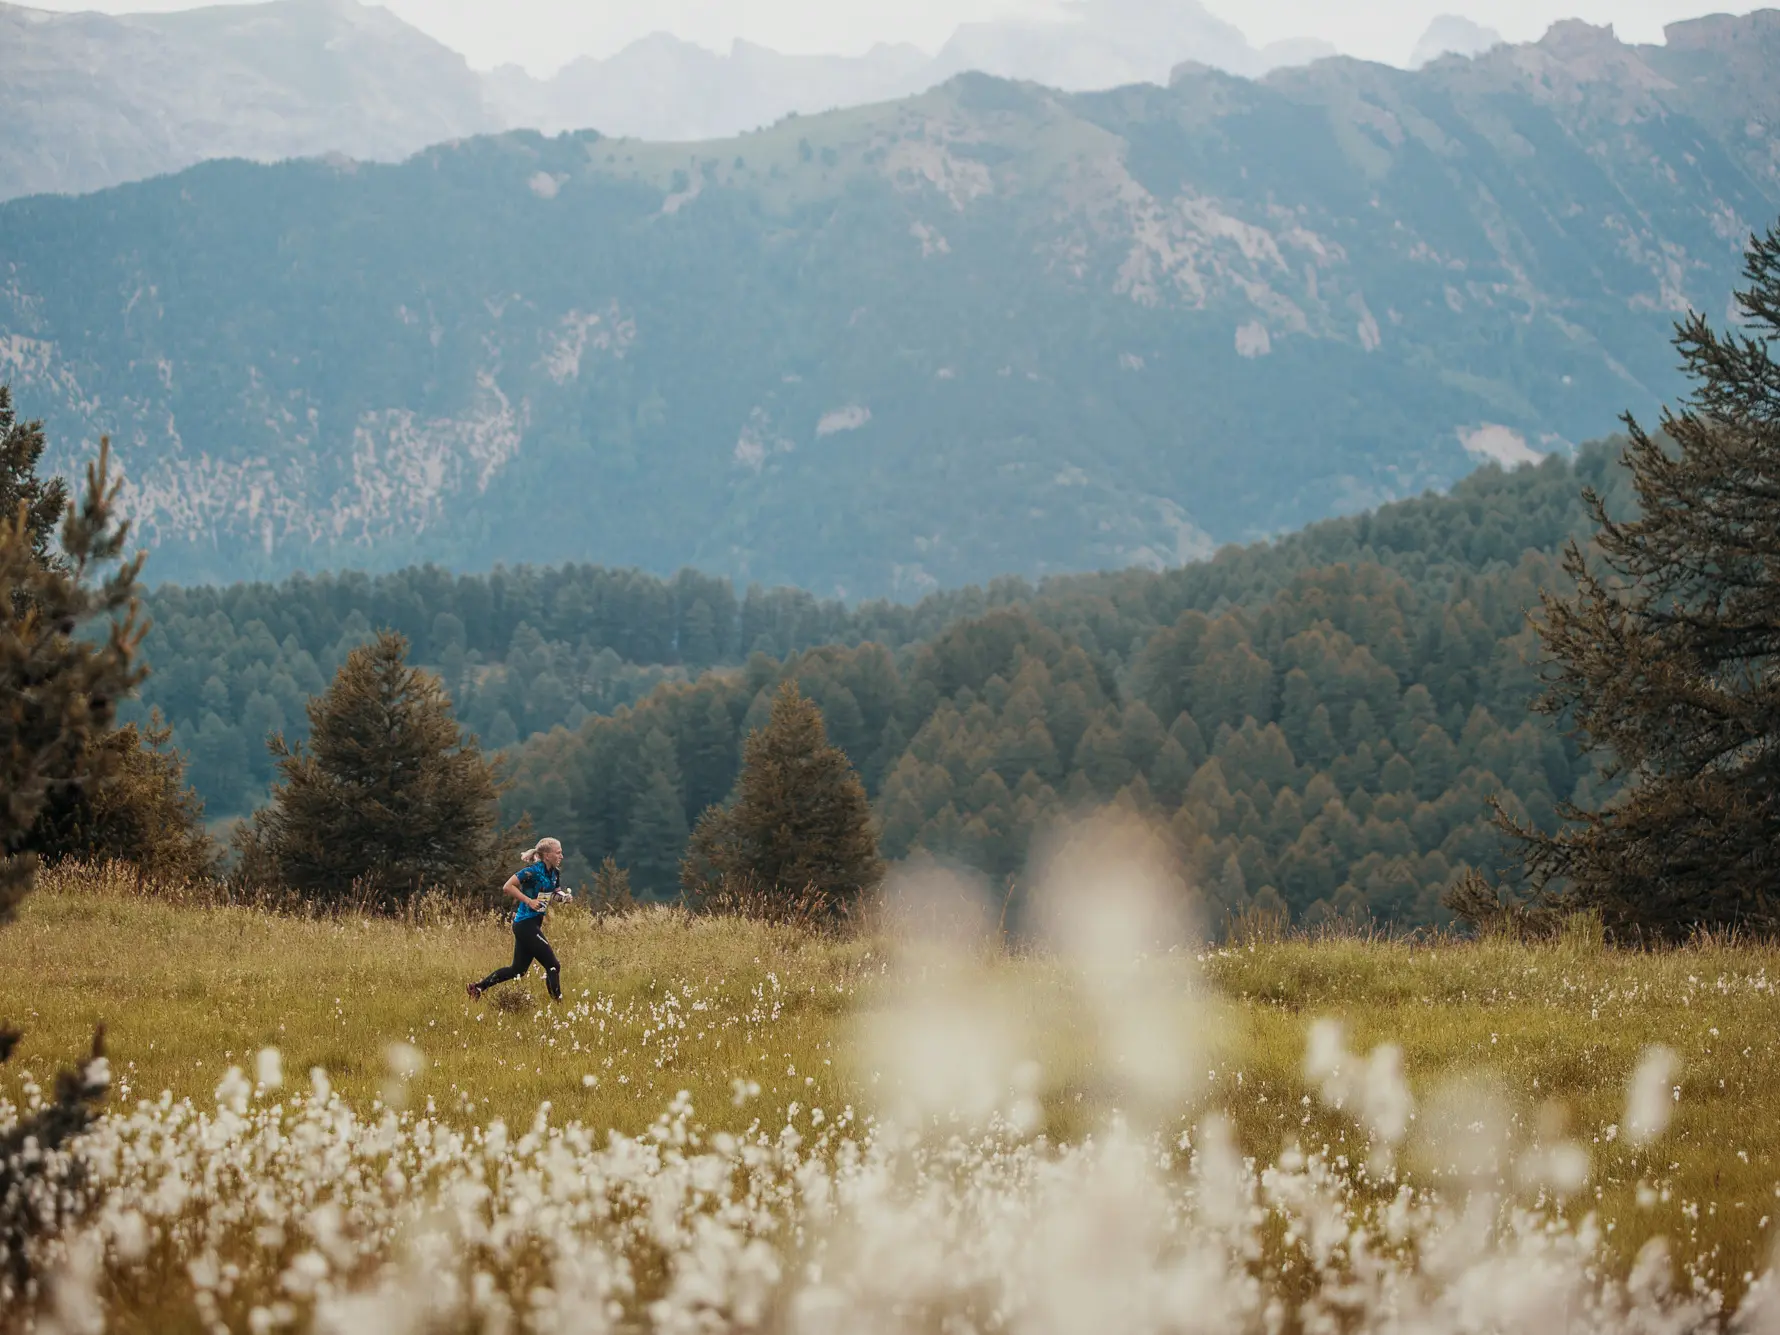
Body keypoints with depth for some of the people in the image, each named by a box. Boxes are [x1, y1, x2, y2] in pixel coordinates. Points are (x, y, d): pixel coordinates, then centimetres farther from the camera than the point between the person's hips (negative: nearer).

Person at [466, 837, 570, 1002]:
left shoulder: (555, 874, 10)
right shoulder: (533, 871, -15)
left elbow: (552, 897, 22)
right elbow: (507, 887, -18)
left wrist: (562, 896, 0)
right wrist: (529, 901, -23)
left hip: (533, 925, 9)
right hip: (526, 925, -9)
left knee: (518, 969, 14)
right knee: (553, 966, -8)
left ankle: (477, 988, 20)